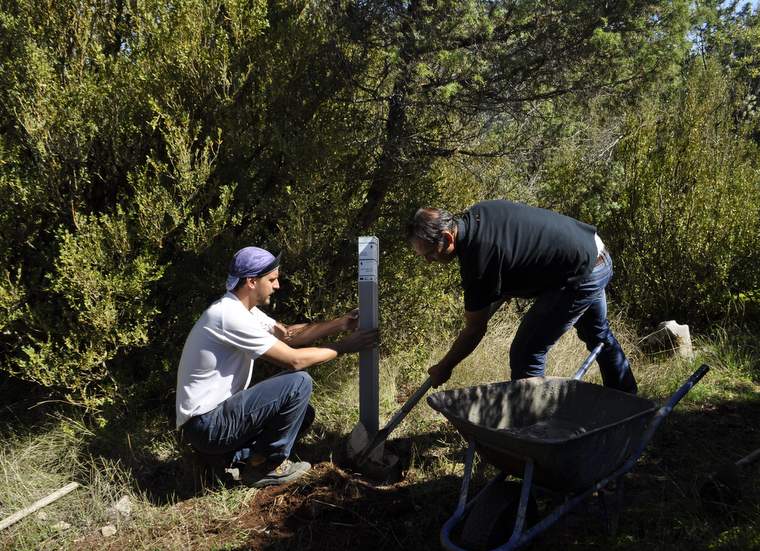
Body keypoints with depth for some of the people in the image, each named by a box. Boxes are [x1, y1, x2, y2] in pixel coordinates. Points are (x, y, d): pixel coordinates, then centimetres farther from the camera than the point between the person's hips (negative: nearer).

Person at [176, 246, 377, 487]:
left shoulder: (241, 308, 7)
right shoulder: (230, 315, -24)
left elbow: (286, 333, 10)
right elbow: (294, 360, -22)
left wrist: (341, 324, 0)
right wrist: (344, 346, -11)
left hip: (218, 413, 10)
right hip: (206, 425, -10)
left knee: (303, 413, 14)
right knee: (299, 383, -18)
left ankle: (239, 455, 8)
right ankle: (266, 466, -3)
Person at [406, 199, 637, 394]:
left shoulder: (477, 258, -29)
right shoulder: (477, 214, -4)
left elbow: (475, 329, -16)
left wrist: (443, 367, -3)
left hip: (581, 277, -10)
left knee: (525, 354, -7)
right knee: (598, 334, 30)